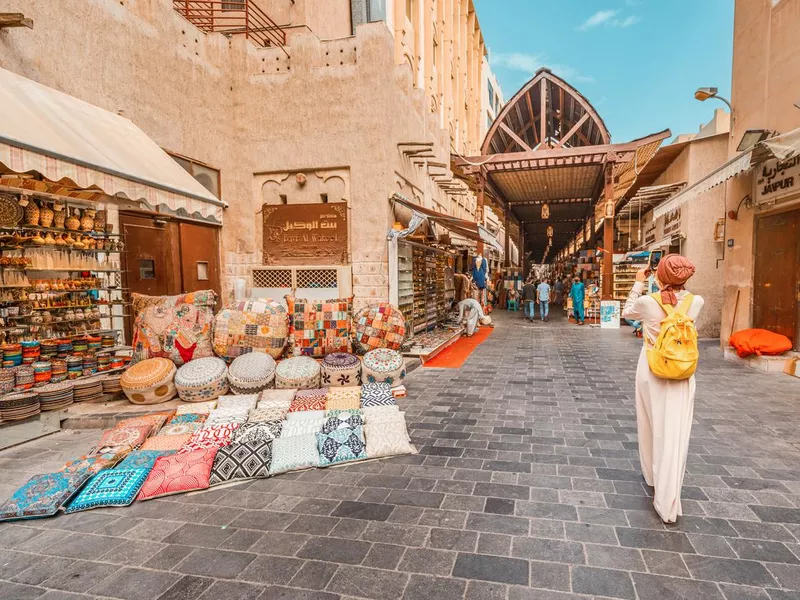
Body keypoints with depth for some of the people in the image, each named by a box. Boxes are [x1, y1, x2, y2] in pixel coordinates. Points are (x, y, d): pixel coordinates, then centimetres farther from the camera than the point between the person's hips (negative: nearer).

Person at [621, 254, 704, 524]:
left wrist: (638, 284, 10)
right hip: (682, 375, 1)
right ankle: (668, 502, 7)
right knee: (675, 434, 4)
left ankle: (653, 475, 38)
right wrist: (676, 285, 14)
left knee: (653, 427, 18)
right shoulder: (696, 302, -8)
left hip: (652, 372, -1)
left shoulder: (647, 302, -14)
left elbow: (627, 312, 7)